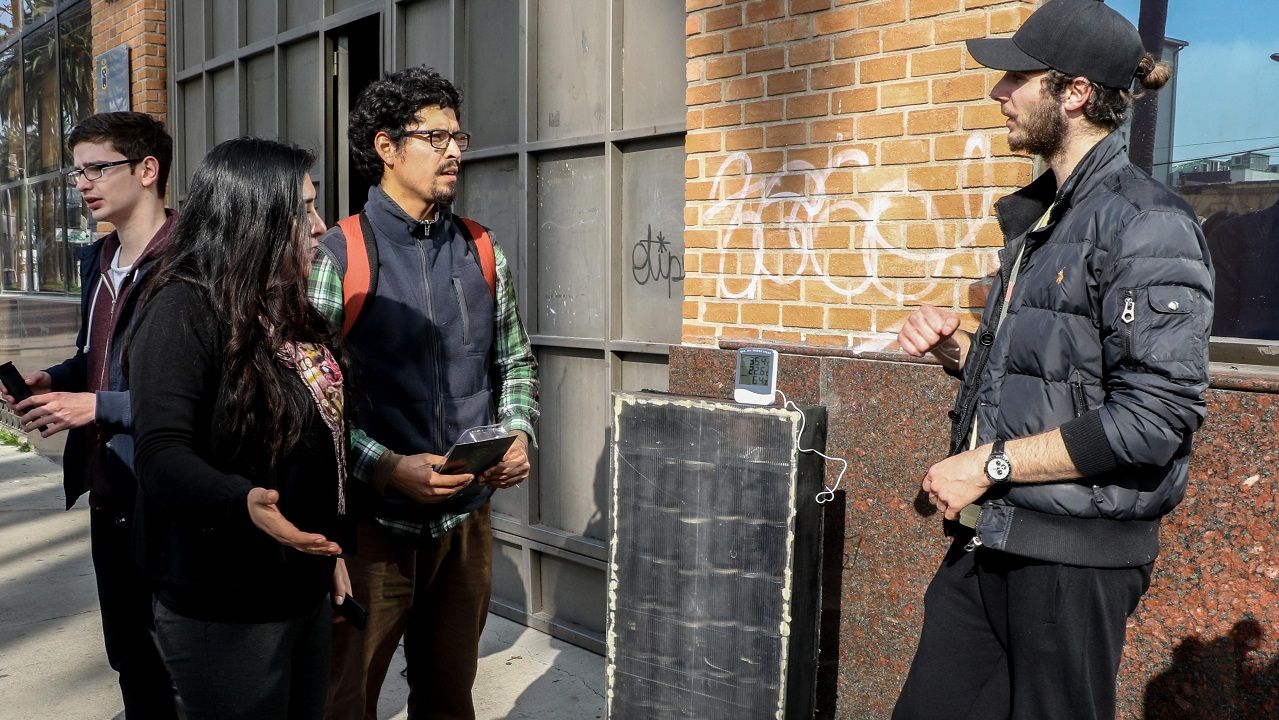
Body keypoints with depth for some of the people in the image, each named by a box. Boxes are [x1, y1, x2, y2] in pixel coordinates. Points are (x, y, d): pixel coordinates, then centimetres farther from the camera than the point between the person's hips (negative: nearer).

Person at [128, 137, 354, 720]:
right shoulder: (184, 311, -16)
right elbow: (162, 456, -25)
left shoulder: (288, 310, 10)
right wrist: (244, 502, -44)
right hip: (224, 610, -8)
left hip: (306, 588, 8)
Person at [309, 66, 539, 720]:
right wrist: (388, 468, -22)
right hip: (375, 521, -4)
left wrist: (517, 434, -2)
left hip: (467, 517, 5)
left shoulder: (483, 254, 6)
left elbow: (515, 361, 14)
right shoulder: (339, 256, -10)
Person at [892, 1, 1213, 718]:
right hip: (988, 538, 8)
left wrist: (991, 463, -17)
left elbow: (1154, 416, -21)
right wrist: (955, 349, 3)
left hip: (1074, 554, -8)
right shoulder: (1038, 216, 15)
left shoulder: (1146, 222, -13)